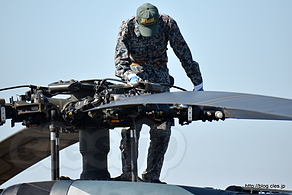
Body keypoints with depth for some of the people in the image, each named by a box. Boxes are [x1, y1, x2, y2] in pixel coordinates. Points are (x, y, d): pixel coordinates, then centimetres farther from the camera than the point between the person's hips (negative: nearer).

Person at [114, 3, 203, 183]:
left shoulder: (167, 23, -12)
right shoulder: (128, 27, -13)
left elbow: (184, 53, -7)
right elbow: (120, 58, -17)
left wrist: (198, 84, -6)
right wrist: (130, 76, -39)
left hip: (160, 74, 1)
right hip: (136, 72, -1)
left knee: (162, 129, -9)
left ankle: (152, 177, -3)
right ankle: (127, 175, -8)